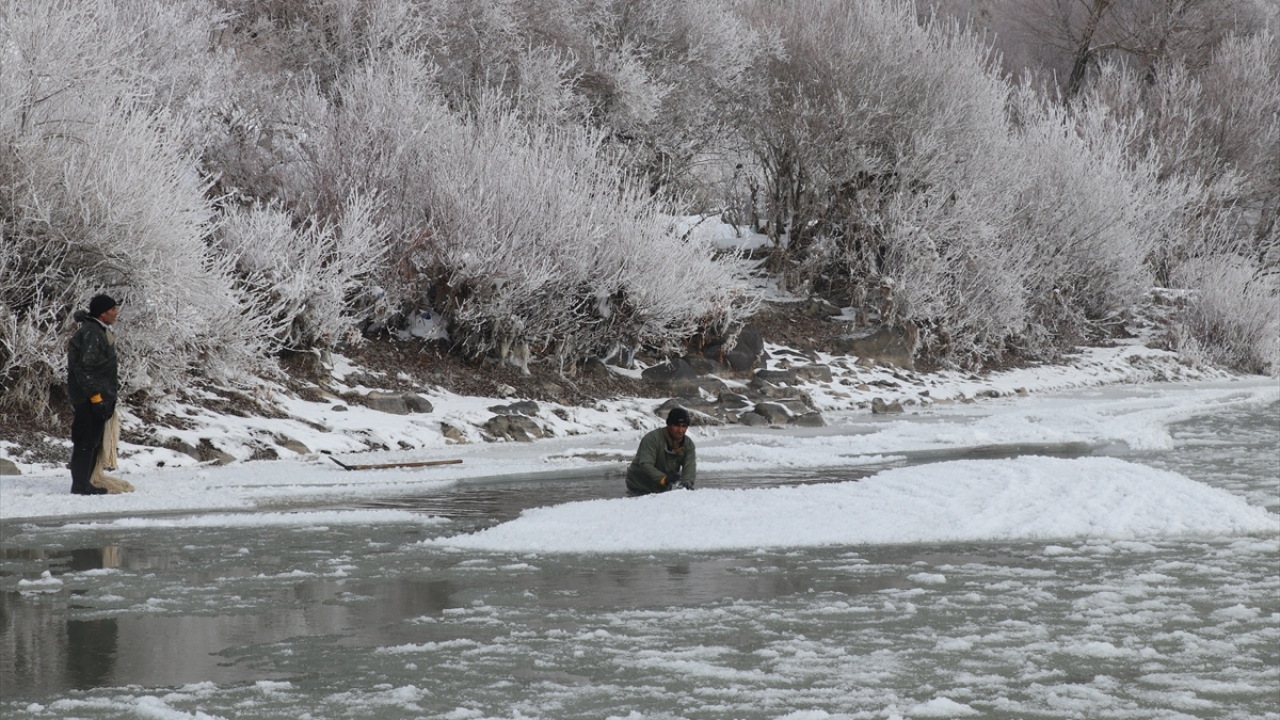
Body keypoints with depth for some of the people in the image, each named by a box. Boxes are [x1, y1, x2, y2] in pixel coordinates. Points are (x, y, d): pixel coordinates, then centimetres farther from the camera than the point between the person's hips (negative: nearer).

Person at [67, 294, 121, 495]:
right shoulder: (90, 333, -16)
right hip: (89, 398, -11)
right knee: (86, 440, -8)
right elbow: (85, 367, -22)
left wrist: (110, 395, 23)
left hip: (101, 396, 11)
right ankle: (80, 484, -7)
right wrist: (94, 394, -23)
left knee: (93, 441, 13)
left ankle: (83, 482, 19)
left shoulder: (101, 331, 17)